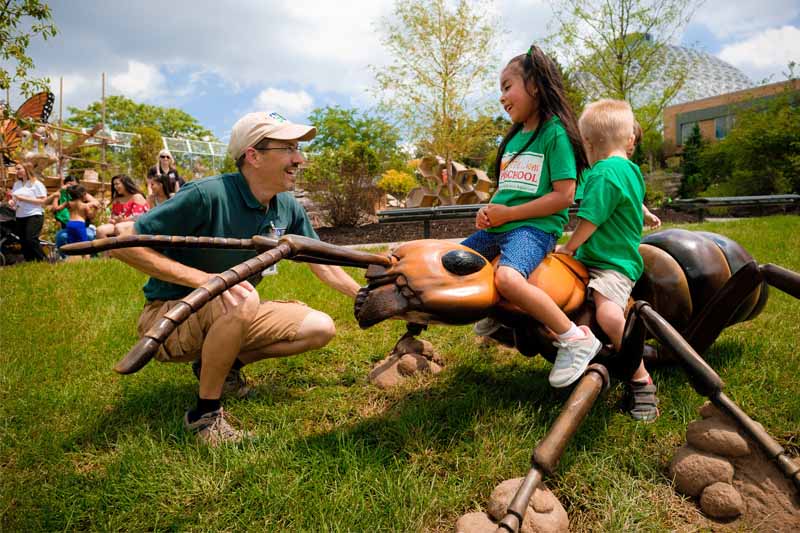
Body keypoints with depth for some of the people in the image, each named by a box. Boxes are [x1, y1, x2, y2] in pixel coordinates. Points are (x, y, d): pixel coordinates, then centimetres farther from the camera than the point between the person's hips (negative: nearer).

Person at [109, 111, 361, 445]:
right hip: (168, 314, -6)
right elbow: (125, 244, -25)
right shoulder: (208, 195, -26)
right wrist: (205, 279, -35)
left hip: (228, 315, 6)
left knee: (320, 328, -4)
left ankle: (225, 362, 10)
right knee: (244, 303, -37)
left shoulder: (288, 207, -6)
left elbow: (322, 265, 7)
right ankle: (204, 412, -14)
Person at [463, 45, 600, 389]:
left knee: (507, 277, -36)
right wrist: (488, 212, 1)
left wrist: (508, 214, -16)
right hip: (499, 227, 9)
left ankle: (576, 340, -20)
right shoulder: (513, 138, 18)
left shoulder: (555, 132, -6)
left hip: (536, 226, -9)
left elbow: (563, 195, -14)